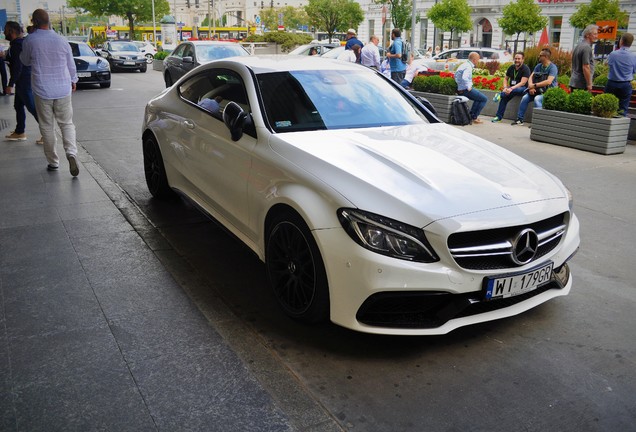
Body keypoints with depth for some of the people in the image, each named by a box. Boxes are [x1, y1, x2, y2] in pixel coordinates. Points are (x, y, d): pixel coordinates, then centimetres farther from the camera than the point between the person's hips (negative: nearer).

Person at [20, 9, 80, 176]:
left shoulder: (30, 41, -8)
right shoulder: (62, 41, -2)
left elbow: (25, 61, 10)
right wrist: (73, 81, 27)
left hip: (42, 91, -1)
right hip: (63, 90, 2)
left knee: (47, 127, 9)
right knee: (66, 124, 10)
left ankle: (53, 162, 14)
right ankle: (71, 152, -14)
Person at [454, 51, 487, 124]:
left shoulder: (464, 64, 12)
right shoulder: (468, 67, -18)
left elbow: (456, 75, 23)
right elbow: (464, 78, -35)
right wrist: (468, 87, -23)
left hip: (460, 90, 10)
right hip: (465, 90, -10)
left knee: (479, 98, 29)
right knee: (484, 99, -1)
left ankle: (471, 115, 24)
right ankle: (474, 117, -1)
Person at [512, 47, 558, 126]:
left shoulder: (552, 67, -13)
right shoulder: (538, 66, 10)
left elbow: (548, 82, -25)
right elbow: (530, 77, 4)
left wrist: (535, 85, -23)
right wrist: (531, 87, -16)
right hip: (539, 90, 7)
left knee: (537, 99, -34)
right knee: (525, 98, -14)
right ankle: (520, 119, -9)